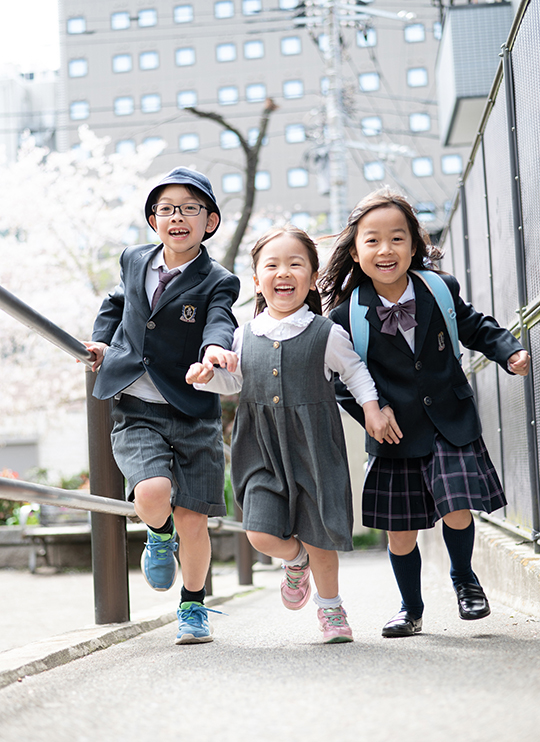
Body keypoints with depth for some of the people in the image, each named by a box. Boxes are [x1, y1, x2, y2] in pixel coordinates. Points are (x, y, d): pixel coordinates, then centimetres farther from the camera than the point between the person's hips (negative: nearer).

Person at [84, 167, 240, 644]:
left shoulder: (218, 282, -2)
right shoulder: (135, 261, 10)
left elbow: (220, 321, -22)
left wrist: (215, 347, -43)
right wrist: (103, 340, 15)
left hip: (193, 414, -1)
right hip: (135, 412, 2)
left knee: (192, 518, -2)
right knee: (152, 493, -24)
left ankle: (194, 606, 23)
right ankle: (159, 537, 14)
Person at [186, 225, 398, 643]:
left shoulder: (326, 334, -3)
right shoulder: (246, 337, 5)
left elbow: (354, 370, 10)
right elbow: (234, 380, 18)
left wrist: (372, 410, 1)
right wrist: (207, 376, -1)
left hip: (314, 448, -2)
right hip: (263, 451, 2)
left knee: (317, 535, 4)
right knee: (262, 533, -9)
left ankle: (330, 607, 28)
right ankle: (295, 560, 27)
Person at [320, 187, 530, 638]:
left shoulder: (441, 290, -3)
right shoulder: (347, 315, -9)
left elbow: (475, 328, 10)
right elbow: (339, 376, 0)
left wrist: (509, 352, -6)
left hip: (452, 425, 0)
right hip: (395, 435, 0)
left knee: (457, 510, -10)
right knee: (400, 531, 5)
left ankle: (464, 579, 23)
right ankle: (411, 609, 30)